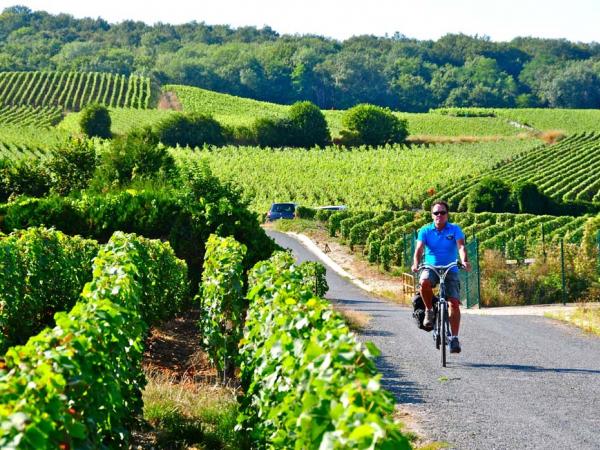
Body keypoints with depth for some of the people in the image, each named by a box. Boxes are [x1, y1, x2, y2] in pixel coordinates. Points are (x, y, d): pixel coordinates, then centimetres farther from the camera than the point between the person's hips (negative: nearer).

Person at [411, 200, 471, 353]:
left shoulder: (455, 230, -2)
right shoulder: (425, 230, 0)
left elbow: (461, 246, -17)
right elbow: (419, 249, -13)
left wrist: (464, 261, -38)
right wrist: (416, 264, -33)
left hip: (450, 270, 0)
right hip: (431, 268, 0)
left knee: (454, 303, -13)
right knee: (424, 282, -35)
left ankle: (454, 338, -4)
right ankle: (429, 311, -10)